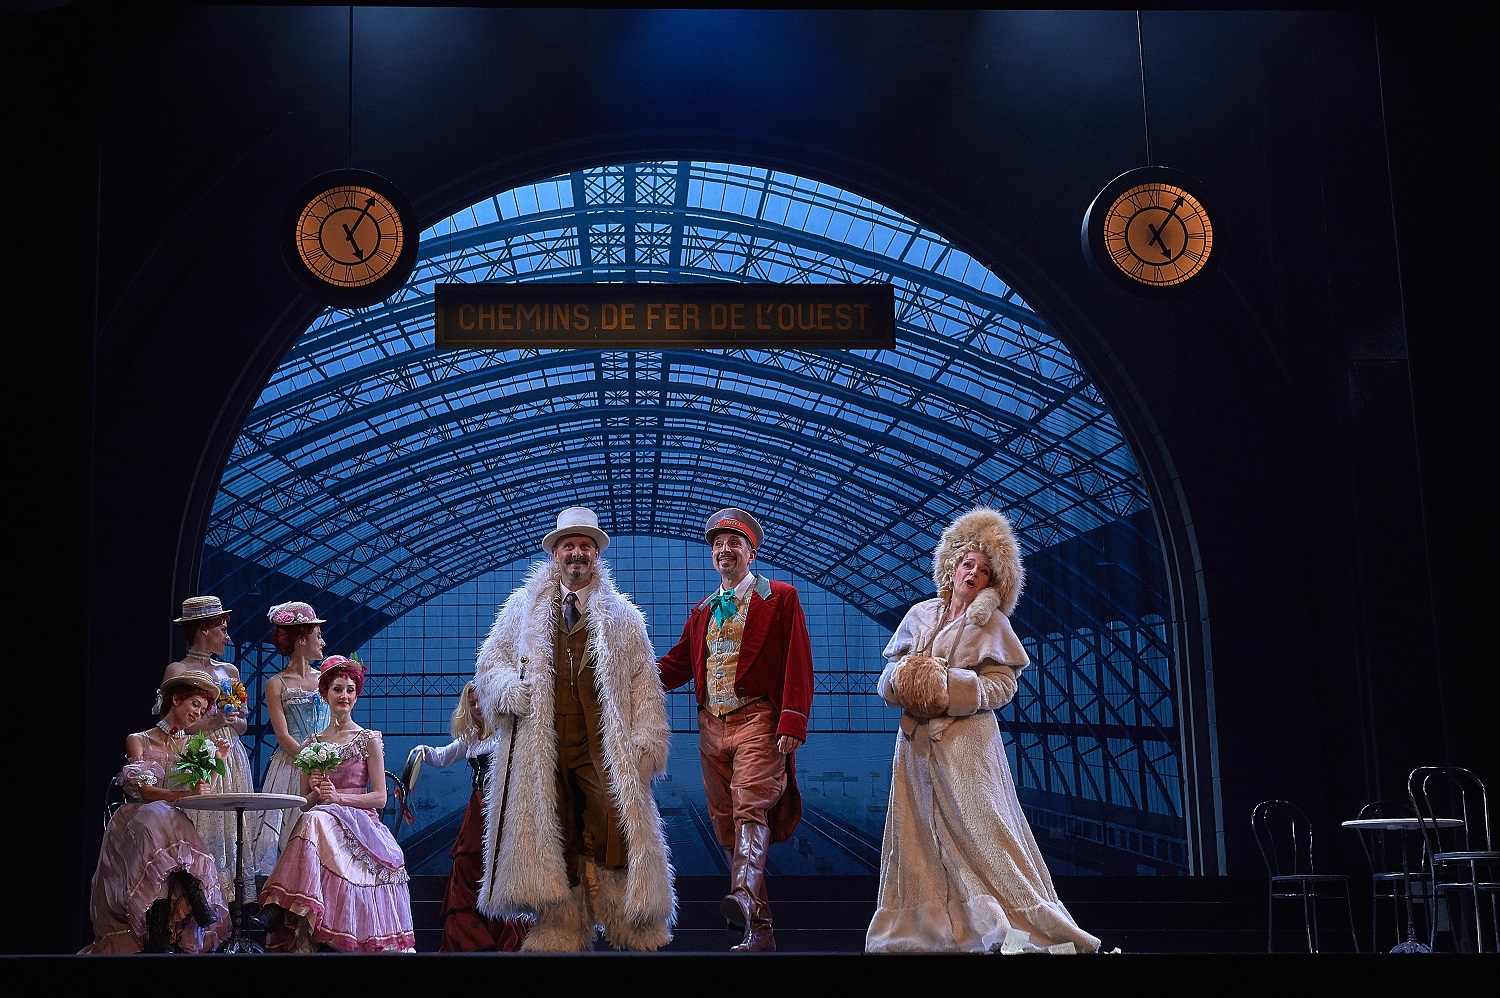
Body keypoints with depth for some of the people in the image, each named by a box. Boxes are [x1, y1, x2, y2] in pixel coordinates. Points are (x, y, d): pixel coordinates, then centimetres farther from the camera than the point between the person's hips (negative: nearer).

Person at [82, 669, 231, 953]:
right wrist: (185, 794, -24)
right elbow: (145, 791, -8)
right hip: (138, 821, -3)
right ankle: (193, 895, -38)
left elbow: (200, 795, 7)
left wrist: (214, 762, -6)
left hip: (175, 822, 3)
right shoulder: (138, 740, 9)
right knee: (157, 816, -39)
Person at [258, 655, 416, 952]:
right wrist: (315, 793, -5)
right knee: (312, 819, -34)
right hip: (322, 821, 3)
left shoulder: (369, 740, 5)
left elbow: (380, 797, 0)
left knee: (316, 822, -35)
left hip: (359, 824, -3)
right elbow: (305, 804, 18)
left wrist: (339, 796, -13)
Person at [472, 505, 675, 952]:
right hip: (542, 749, 1)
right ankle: (560, 934, 10)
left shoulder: (622, 616, 16)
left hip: (603, 748, -1)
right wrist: (512, 691, -5)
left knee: (614, 837, -10)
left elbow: (646, 684, 10)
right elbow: (489, 662, 17)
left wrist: (646, 742, -2)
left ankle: (635, 935, -3)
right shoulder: (524, 609, 18)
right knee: (552, 841, 2)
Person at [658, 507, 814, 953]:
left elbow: (798, 666, -4)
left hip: (756, 719, -6)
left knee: (750, 808, -24)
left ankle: (742, 899, -42)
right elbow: (677, 663, 14)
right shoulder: (703, 611, 22)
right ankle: (759, 931, 11)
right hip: (712, 726, 6)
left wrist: (792, 724, -15)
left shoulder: (781, 599, 4)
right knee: (726, 825, 5)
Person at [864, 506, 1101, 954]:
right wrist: (904, 674, -8)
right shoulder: (920, 614, 13)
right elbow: (889, 675, 15)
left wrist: (945, 681, -15)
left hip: (966, 740, -4)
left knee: (976, 829, -10)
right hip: (917, 741, 5)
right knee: (921, 834, 4)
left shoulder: (992, 623, 3)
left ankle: (1019, 930, -8)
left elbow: (1001, 685, -6)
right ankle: (928, 929, 12)